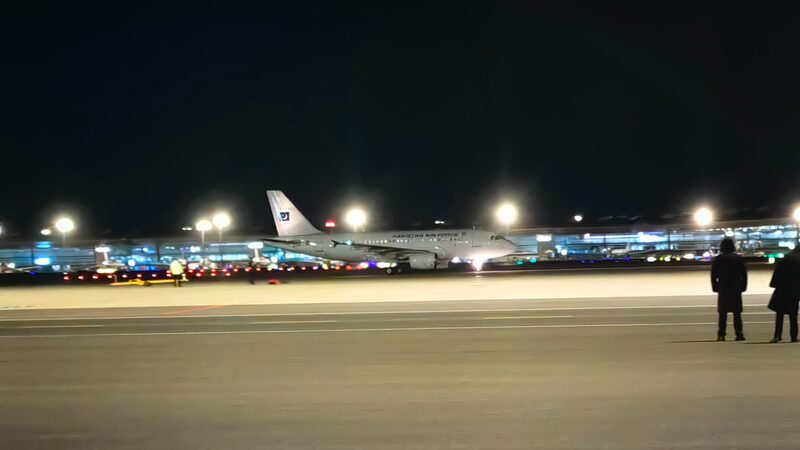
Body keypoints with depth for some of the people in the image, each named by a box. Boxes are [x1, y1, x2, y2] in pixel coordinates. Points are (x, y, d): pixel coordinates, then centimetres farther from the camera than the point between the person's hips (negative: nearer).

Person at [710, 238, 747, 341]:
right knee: (737, 313, 5)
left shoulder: (718, 259, -3)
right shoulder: (739, 259, 0)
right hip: (736, 289, 1)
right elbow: (744, 275, 1)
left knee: (723, 313, 4)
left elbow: (713, 276, -3)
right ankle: (739, 334, -2)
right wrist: (743, 287, 8)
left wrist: (715, 287, 4)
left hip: (723, 289, -1)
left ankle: (721, 335, -1)